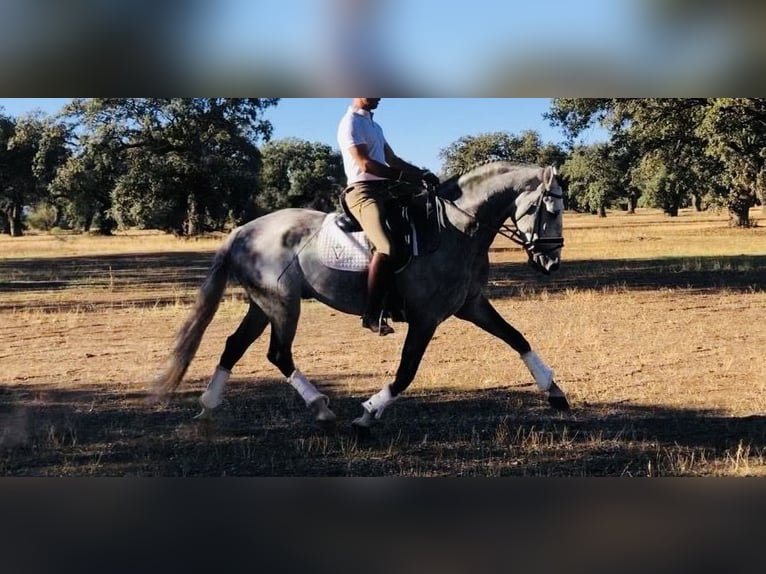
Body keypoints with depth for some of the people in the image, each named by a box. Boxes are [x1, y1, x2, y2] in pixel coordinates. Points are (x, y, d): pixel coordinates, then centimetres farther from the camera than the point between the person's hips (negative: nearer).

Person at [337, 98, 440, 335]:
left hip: (385, 189, 11)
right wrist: (405, 175, -18)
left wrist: (422, 174, 11)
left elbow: (392, 160, 25)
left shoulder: (373, 125, 25)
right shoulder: (351, 123, -5)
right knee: (387, 247, -29)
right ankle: (372, 314, -26)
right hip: (363, 191, -10)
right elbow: (365, 164, -16)